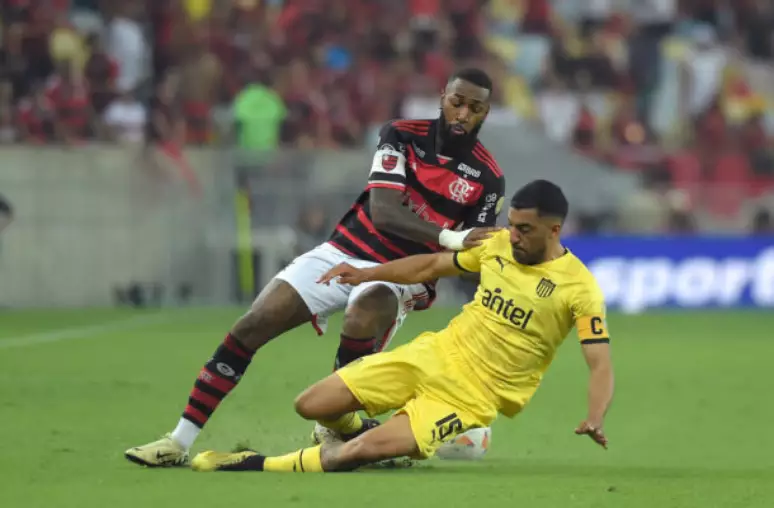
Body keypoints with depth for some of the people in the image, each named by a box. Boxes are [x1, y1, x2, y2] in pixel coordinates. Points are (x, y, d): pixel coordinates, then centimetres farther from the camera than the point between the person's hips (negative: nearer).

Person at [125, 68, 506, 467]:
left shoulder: (487, 179, -6)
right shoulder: (403, 136, -5)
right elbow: (383, 212, -20)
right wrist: (448, 238, -33)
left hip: (400, 274, -2)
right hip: (344, 252, 2)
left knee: (365, 315, -38)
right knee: (252, 326, -12)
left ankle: (337, 421, -15)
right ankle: (180, 441, -8)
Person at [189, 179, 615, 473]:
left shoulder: (578, 287, -15)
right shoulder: (499, 245, 2)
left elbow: (601, 366, -18)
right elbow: (431, 265, 18)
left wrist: (595, 418, -36)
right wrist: (367, 274, 10)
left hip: (474, 395, -6)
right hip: (434, 355, 6)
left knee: (373, 448, -27)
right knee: (310, 406, 0)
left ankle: (256, 467, -12)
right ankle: (351, 433, 34)